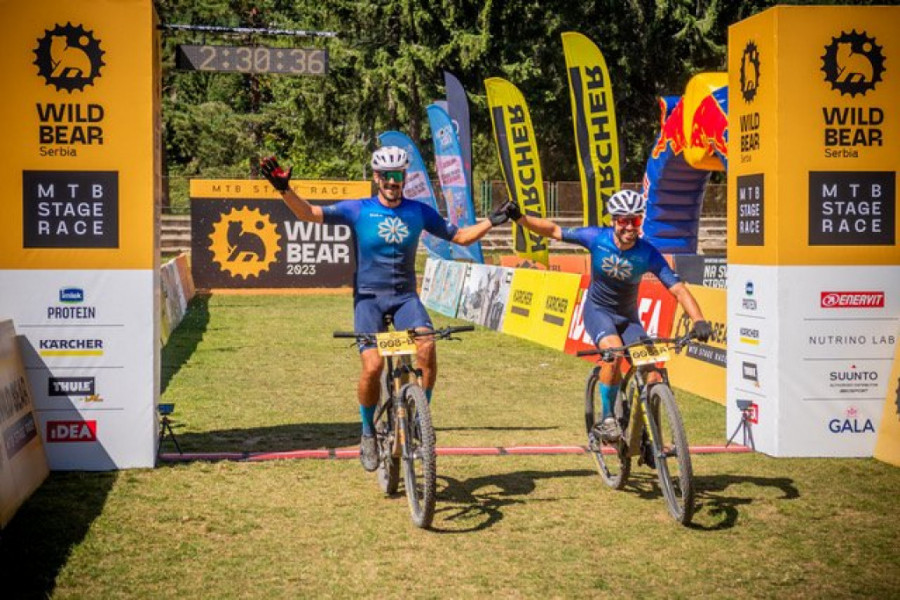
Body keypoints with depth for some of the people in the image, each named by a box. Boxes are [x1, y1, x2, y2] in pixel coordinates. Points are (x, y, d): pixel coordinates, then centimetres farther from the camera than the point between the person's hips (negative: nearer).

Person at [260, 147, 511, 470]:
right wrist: (284, 189, -28)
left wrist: (491, 222, -2)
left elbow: (461, 237, 12)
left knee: (427, 349, -25)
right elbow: (309, 213, -12)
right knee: (373, 366, -19)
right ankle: (369, 433, 6)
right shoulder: (357, 210, -3)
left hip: (405, 296, 2)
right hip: (368, 297, -2)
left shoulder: (419, 211, 4)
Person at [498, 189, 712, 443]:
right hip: (598, 311, -1)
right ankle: (607, 419, -16)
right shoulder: (597, 238, -18)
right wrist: (520, 218, -20)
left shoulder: (648, 254, -20)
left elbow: (679, 289, -25)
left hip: (628, 317, 1)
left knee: (653, 376, -15)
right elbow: (554, 231, -8)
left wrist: (699, 321, -39)